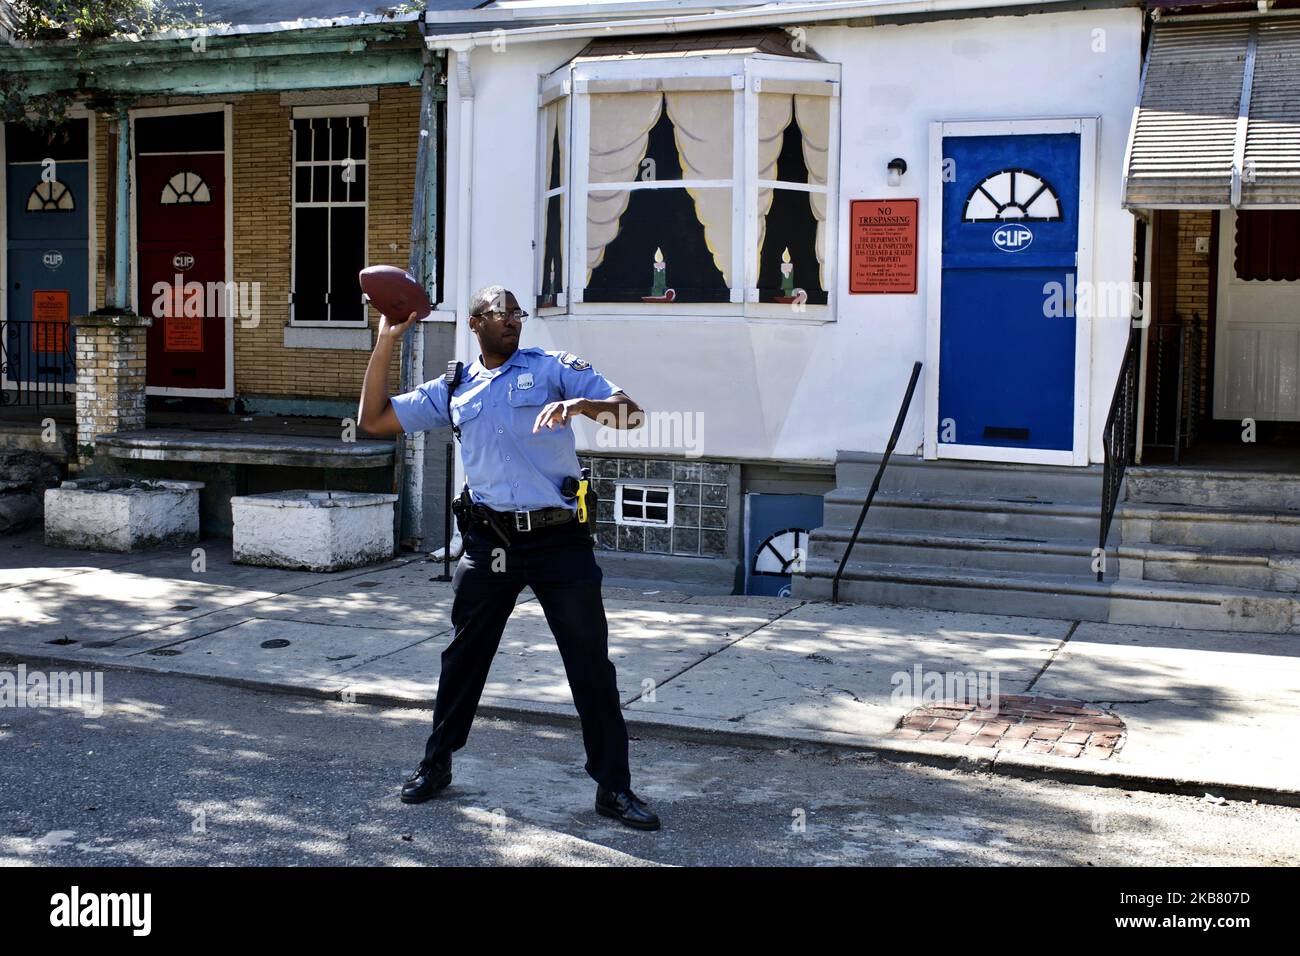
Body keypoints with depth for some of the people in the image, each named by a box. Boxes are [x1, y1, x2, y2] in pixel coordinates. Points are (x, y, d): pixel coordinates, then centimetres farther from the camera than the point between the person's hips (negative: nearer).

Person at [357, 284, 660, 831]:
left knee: (591, 665, 0)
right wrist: (387, 342, 5)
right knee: (463, 658, 13)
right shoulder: (453, 391, 11)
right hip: (490, 542, 3)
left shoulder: (553, 368, 2)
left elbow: (631, 413, -5)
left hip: (560, 540, -2)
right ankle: (436, 765, 31)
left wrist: (582, 404, -25)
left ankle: (614, 788, 10)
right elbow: (374, 421, 10)